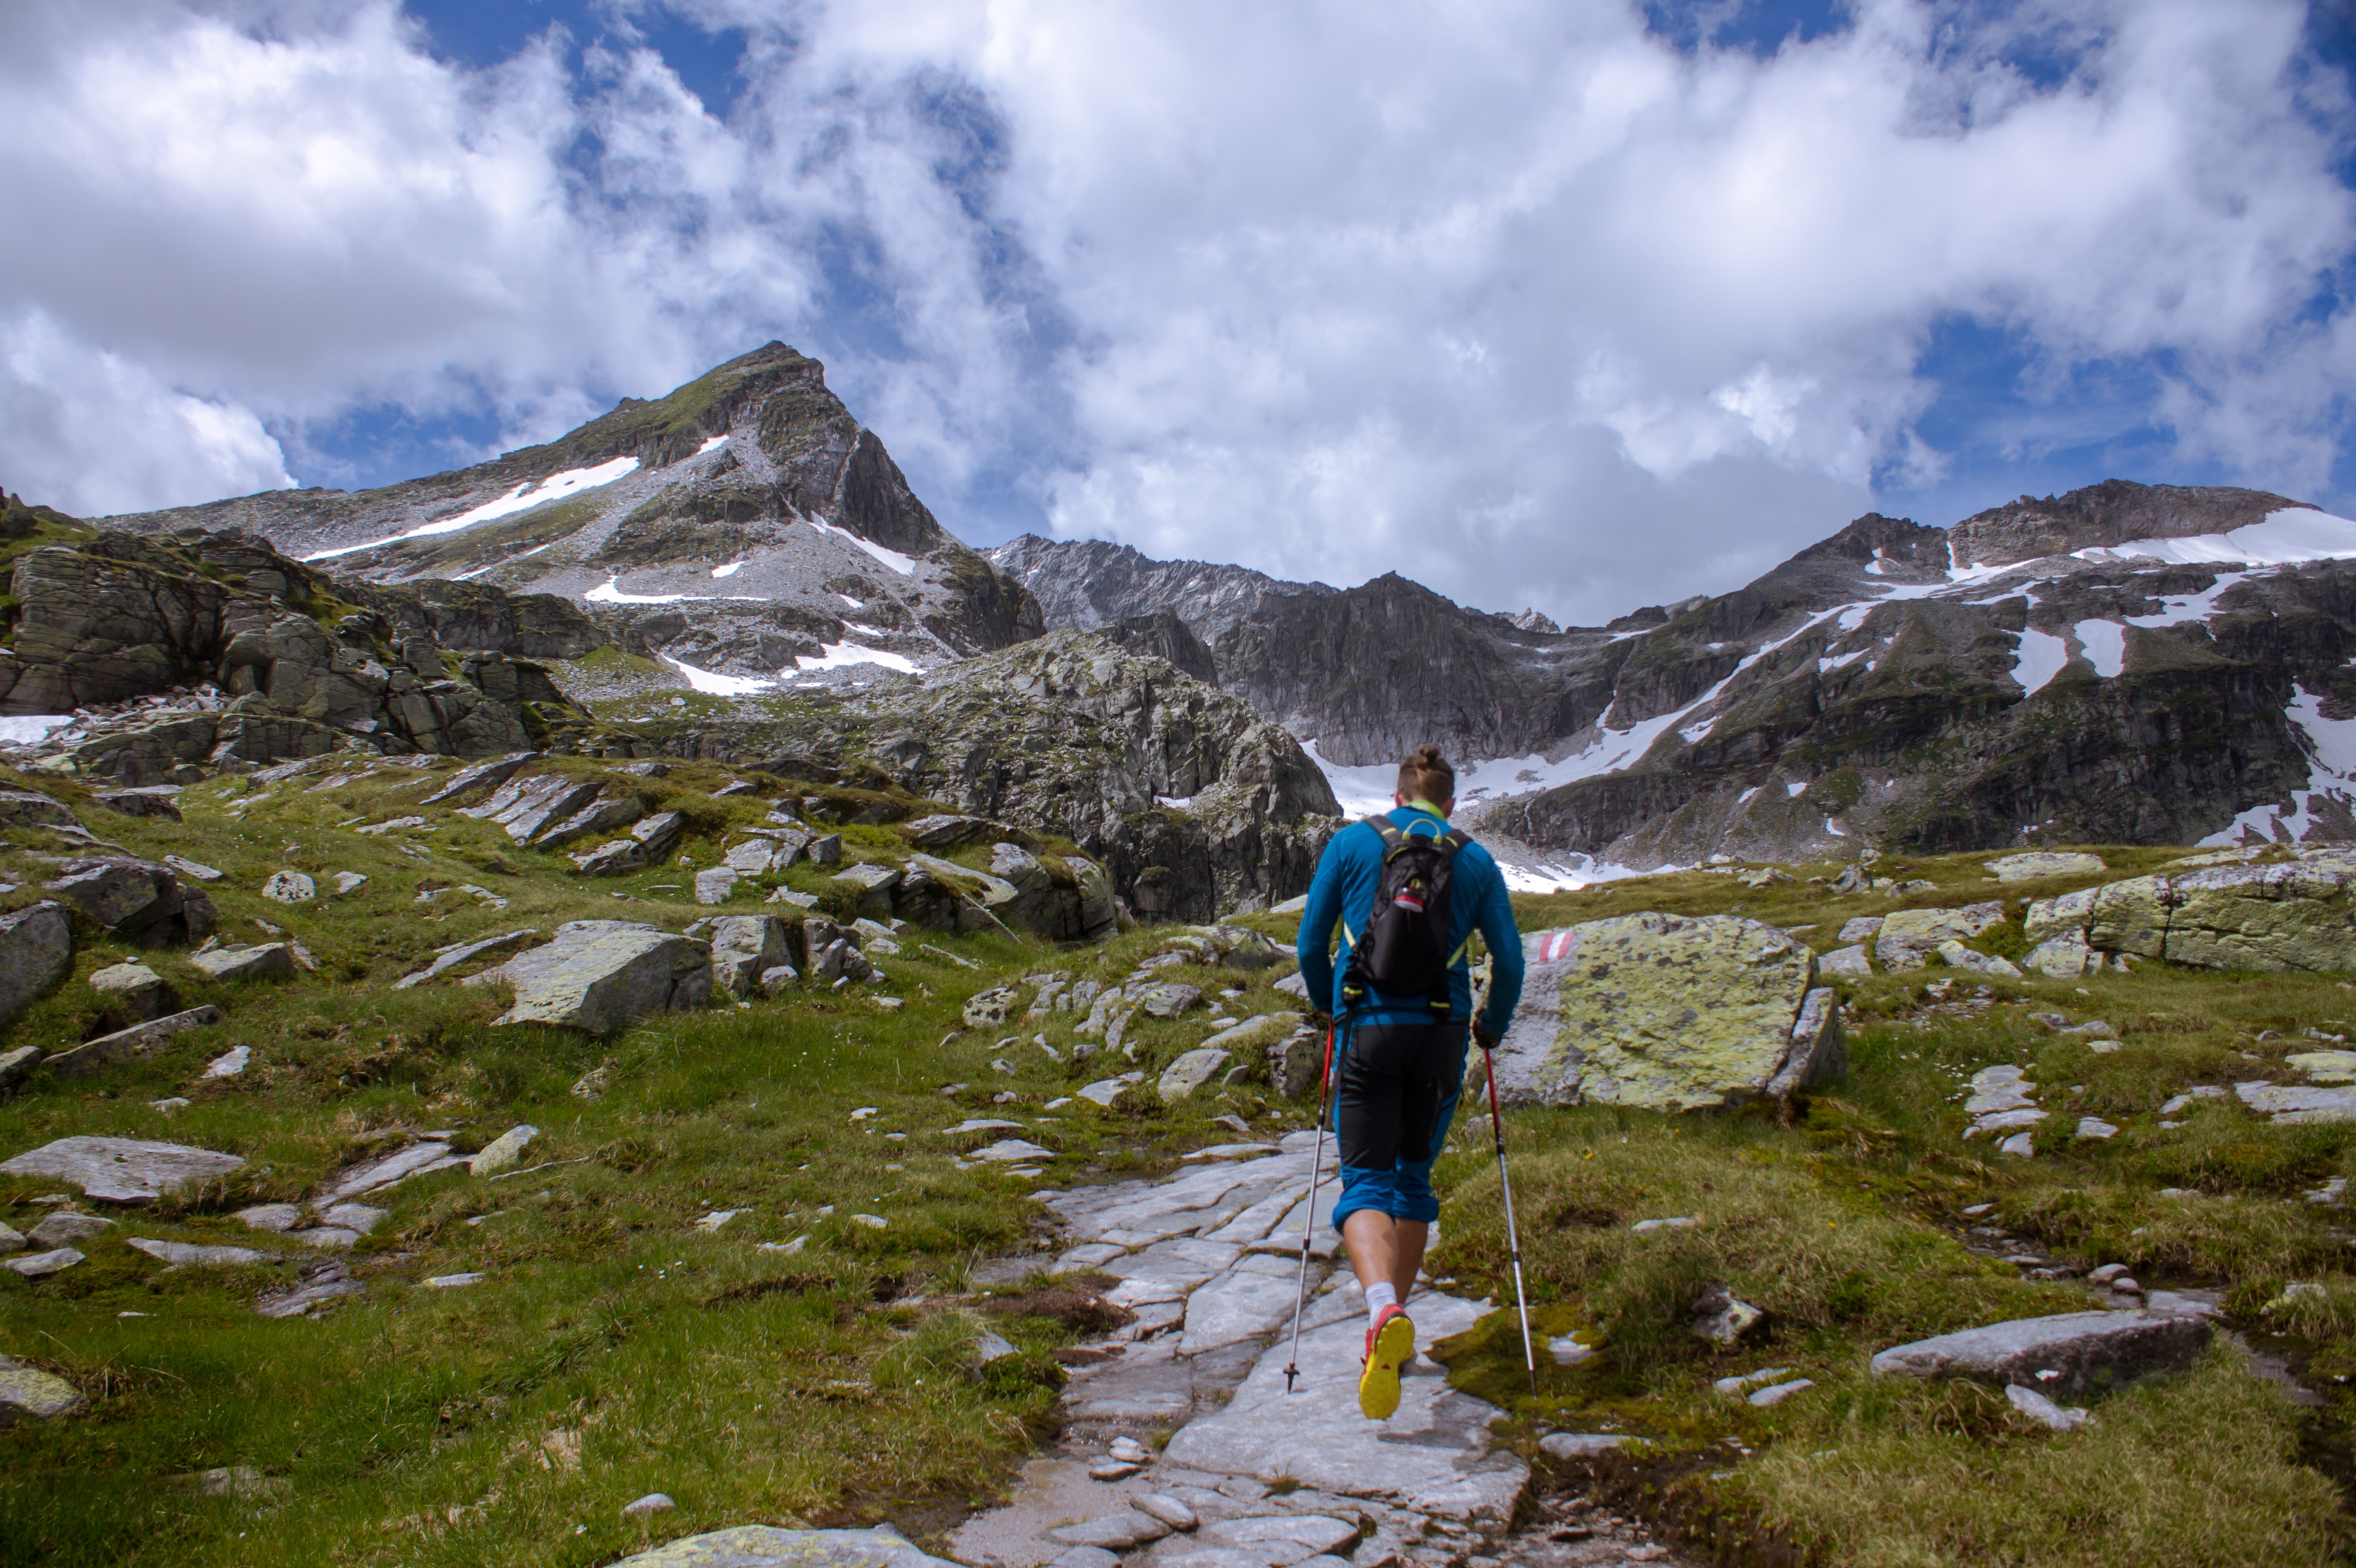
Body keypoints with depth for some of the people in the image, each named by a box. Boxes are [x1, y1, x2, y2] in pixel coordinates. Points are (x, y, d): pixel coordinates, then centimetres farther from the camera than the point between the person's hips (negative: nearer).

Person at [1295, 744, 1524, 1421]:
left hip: (1368, 1031, -2)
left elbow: (1310, 943, 5)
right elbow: (1510, 961, 5)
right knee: (1414, 1176, 19)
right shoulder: (1476, 860, 7)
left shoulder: (1351, 843, 4)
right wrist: (1492, 1027, 23)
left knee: (1365, 1181, -1)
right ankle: (1394, 1324, 25)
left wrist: (1327, 1006, 24)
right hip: (1441, 1036, 2)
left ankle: (1383, 1309, -27)